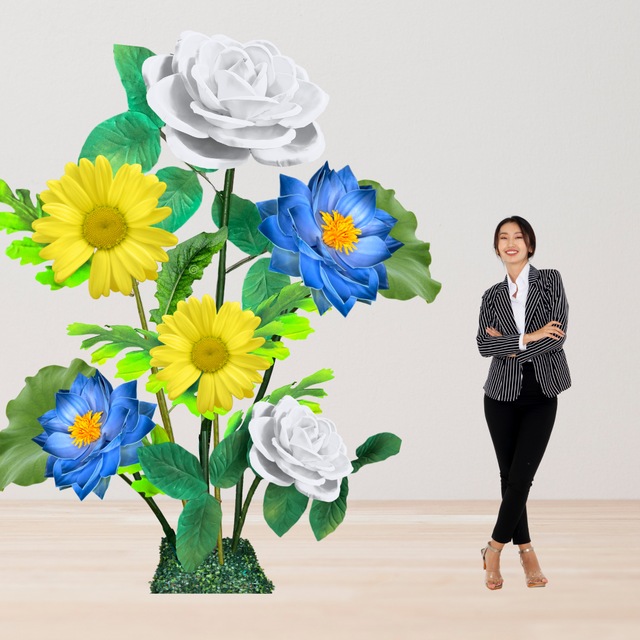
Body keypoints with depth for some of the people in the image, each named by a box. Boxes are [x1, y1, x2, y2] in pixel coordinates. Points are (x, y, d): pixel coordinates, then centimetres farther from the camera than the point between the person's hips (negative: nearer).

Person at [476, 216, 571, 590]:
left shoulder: (550, 281, 0)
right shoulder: (493, 296, 7)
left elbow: (557, 337, -11)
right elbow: (484, 345, -7)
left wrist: (508, 346, -9)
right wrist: (527, 338, -17)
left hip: (541, 397, -2)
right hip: (502, 395, 2)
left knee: (521, 477, -7)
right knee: (509, 476, 4)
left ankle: (494, 549, 6)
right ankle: (526, 551, 15)